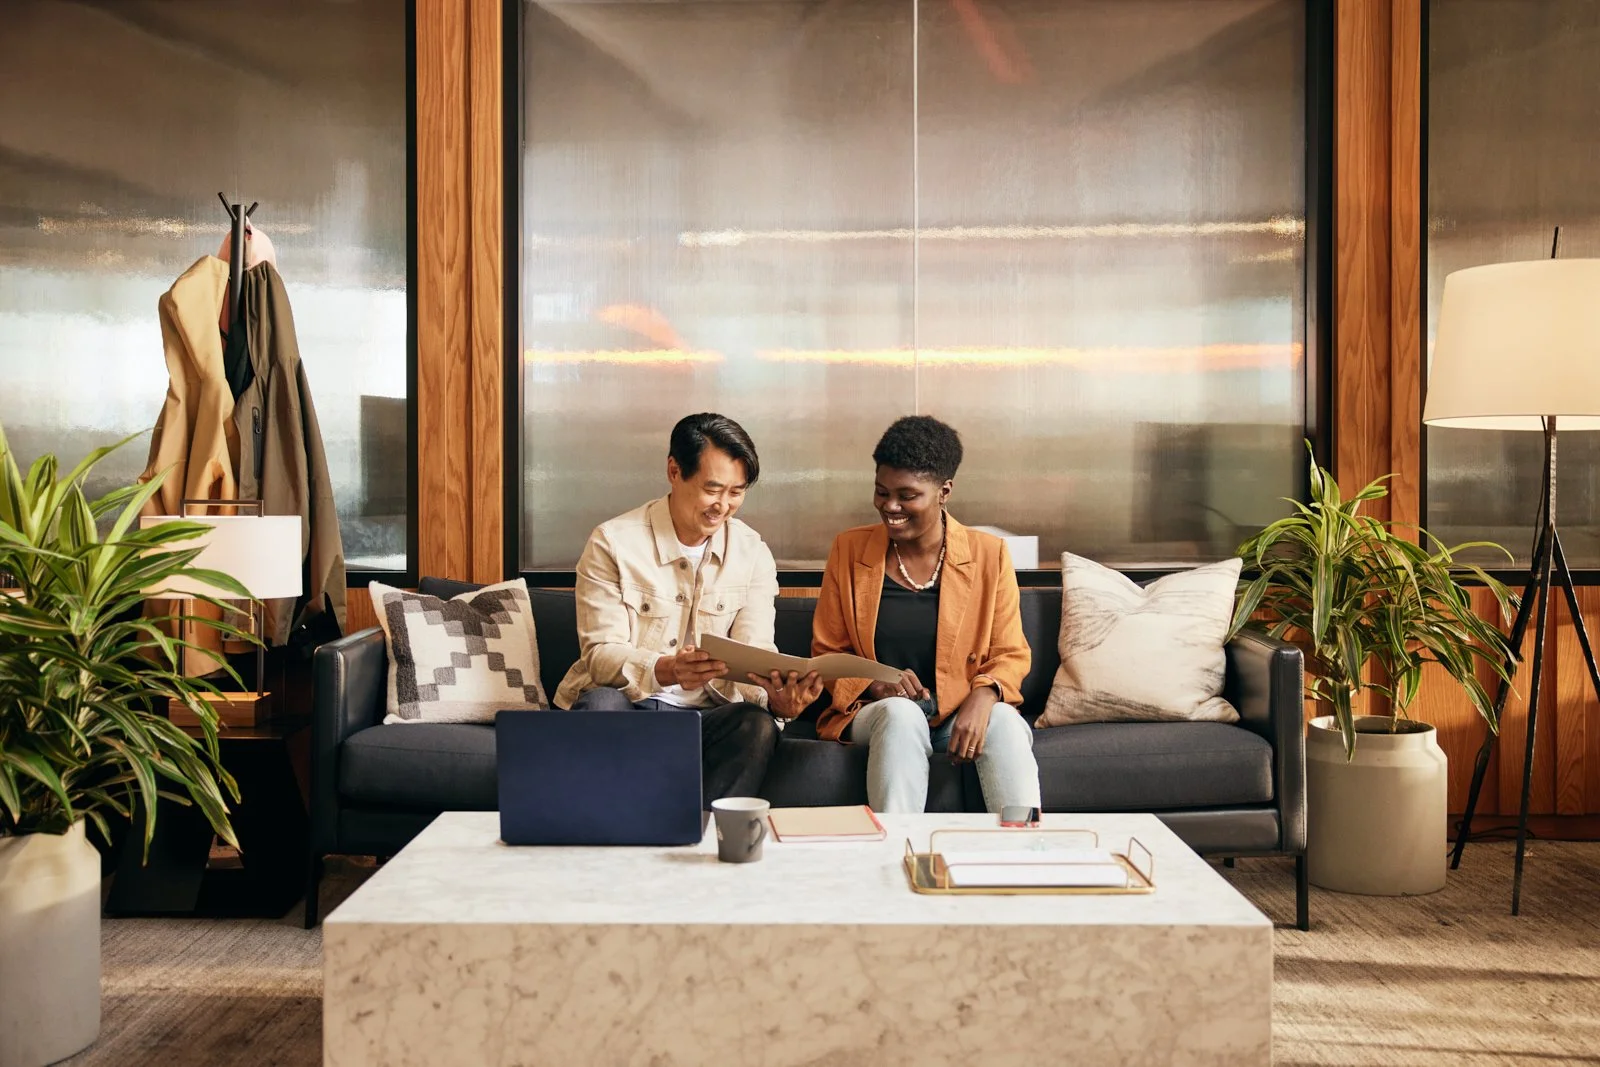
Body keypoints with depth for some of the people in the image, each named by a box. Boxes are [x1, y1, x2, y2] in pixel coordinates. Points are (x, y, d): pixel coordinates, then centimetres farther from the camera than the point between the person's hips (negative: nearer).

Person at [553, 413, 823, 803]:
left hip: (705, 714, 2)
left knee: (758, 726, -29)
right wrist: (665, 670, -34)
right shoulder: (613, 543, -7)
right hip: (624, 704, -2)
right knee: (599, 704, -35)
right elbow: (600, 653, -12)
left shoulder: (753, 554, 4)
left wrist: (776, 695, -28)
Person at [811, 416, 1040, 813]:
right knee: (901, 712, -34)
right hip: (876, 714, 0)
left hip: (964, 716, 0)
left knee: (1004, 720, -33)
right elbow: (827, 655, 9)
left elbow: (1010, 656, 4)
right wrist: (875, 686, -12)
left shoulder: (989, 554, 2)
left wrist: (984, 696, -19)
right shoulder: (849, 549, 4)